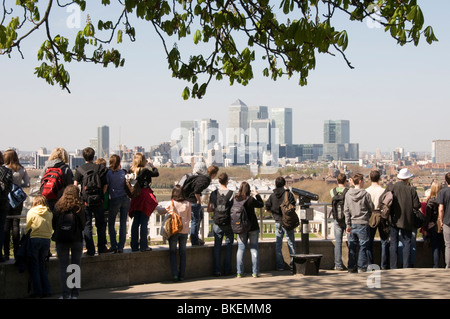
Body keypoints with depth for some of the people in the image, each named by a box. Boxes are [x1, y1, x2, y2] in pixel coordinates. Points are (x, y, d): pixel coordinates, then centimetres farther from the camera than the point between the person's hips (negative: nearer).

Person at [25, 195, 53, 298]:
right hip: (46, 240, 3)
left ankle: (37, 290, 1)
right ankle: (46, 290, 7)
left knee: (34, 266, 6)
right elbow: (51, 229, 5)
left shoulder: (31, 212, -1)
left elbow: (27, 228, 1)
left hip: (34, 239, -3)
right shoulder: (49, 213, 4)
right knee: (42, 265, 13)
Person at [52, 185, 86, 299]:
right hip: (76, 239, 0)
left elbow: (54, 224, 4)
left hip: (61, 239, 0)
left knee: (63, 267, 4)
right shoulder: (79, 207, -4)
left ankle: (66, 294, -1)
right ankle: (75, 294, 7)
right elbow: (83, 224, 0)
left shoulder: (58, 206, -1)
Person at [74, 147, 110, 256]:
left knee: (87, 225, 4)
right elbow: (105, 185, -1)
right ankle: (101, 248, 17)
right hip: (98, 201, 1)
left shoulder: (80, 169, -2)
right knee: (101, 224, 13)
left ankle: (90, 250, 2)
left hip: (85, 201, -1)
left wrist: (78, 195, 6)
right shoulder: (100, 168, 1)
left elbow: (75, 184, -8)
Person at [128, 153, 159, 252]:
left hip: (135, 198, 5)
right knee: (144, 222, -1)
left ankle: (134, 245, 13)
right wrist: (151, 165, 13)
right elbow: (156, 173, -3)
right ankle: (143, 246, 1)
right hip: (145, 195, -5)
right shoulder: (145, 170, -14)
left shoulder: (132, 171, 1)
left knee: (136, 222, 11)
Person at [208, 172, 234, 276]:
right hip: (228, 224, -1)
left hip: (217, 224, 1)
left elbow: (209, 210, 0)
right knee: (228, 246, 10)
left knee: (217, 246, 7)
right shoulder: (231, 193, -8)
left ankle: (217, 270, 4)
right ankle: (227, 270, 12)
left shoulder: (214, 193, -2)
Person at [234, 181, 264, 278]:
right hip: (253, 226, -2)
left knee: (241, 248, 6)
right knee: (254, 248, 5)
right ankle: (255, 272, 4)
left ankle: (239, 272, 2)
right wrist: (257, 195, 14)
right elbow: (261, 205, 1)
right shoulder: (251, 199, -14)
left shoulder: (235, 199, -5)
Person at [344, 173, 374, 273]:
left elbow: (346, 210, 1)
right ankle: (361, 267, 3)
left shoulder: (348, 194, 1)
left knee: (352, 246, 10)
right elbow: (371, 208, -1)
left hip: (352, 224, 4)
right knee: (363, 246, 4)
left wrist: (348, 224, 4)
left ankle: (351, 267, 13)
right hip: (363, 224, -4)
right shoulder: (365, 194, -10)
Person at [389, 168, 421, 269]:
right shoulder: (411, 190, -7)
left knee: (393, 243, 7)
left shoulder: (392, 187, -6)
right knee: (407, 243, 8)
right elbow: (416, 205, -6)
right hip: (406, 221, -1)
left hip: (394, 220, 1)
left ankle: (393, 267, 6)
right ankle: (406, 266, 5)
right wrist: (420, 204, 16)